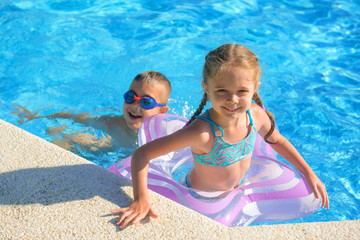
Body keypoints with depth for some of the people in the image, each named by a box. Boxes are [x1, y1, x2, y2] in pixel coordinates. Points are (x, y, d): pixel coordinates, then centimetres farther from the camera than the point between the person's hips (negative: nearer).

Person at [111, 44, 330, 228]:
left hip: (236, 190, 6)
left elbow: (276, 140, 1)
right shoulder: (203, 133, -41)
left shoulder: (256, 114, -23)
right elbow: (142, 154, -37)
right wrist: (142, 201, -45)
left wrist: (309, 174, 4)